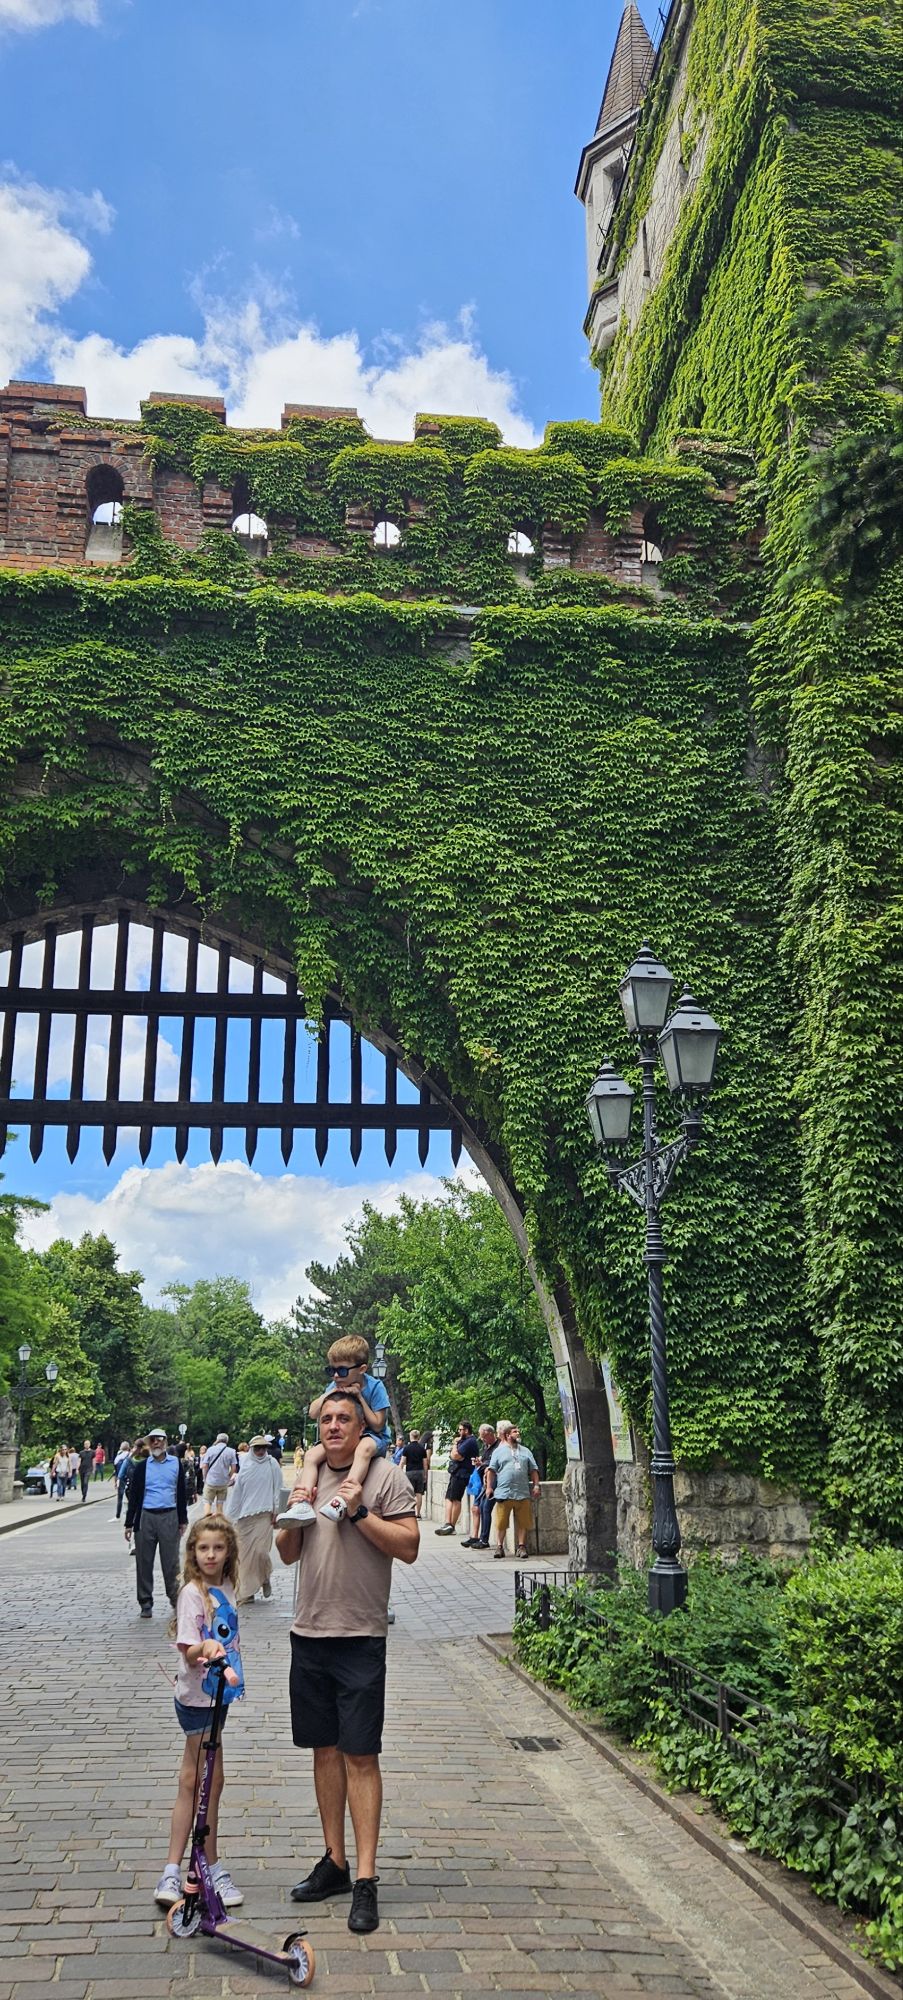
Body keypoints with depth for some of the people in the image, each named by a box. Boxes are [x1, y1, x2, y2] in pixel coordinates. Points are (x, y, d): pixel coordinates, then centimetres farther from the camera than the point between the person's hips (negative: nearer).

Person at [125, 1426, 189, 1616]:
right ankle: (146, 1603, 14)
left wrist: (183, 1520, 5)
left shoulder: (176, 1464, 5)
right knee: (144, 1563, 4)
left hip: (169, 1517, -1)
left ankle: (175, 1597, 16)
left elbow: (181, 1493, 8)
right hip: (145, 1517, 1)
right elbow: (133, 1495, 6)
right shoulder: (142, 1466, 5)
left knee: (170, 1562, 2)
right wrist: (129, 1524, 2)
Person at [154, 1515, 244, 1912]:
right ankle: (213, 1869, 12)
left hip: (216, 1693, 7)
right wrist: (205, 1648, -40)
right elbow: (189, 1652, -24)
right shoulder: (192, 1593, -17)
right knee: (211, 1779, 0)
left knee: (191, 1782, 12)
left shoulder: (226, 1588, 4)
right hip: (197, 1697, -7)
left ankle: (172, 1872, 19)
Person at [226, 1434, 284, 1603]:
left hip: (264, 1515, -2)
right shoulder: (245, 1466, 6)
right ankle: (247, 1592, 15)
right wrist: (231, 1516, 10)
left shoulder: (272, 1464, 2)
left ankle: (265, 1579, 19)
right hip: (244, 1517, 2)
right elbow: (236, 1492, 10)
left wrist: (275, 1511, -1)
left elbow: (277, 1488, 4)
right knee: (245, 1554, 3)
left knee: (260, 1551, -11)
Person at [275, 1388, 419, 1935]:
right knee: (325, 1748, 13)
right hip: (310, 1632, 5)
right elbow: (287, 1554, 16)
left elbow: (409, 1547, -13)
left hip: (361, 1637, -5)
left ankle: (366, 1879, 4)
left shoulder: (386, 1475, -6)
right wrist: (294, 1516, -4)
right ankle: (334, 1861, 25)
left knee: (361, 1755, -3)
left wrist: (360, 1512, -21)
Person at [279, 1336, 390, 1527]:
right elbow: (313, 1413, -3)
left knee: (364, 1448, -41)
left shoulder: (375, 1387, -13)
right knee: (311, 1455, -17)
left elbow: (377, 1425, -15)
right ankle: (303, 1504, -33)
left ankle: (342, 1499, -55)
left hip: (372, 1437, -6)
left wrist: (359, 1397, -20)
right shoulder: (335, 1386, 1)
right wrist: (331, 1392, -14)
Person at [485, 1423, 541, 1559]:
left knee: (523, 1522, 0)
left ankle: (521, 1546, 8)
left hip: (523, 1494, 2)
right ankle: (499, 1546, 5)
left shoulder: (525, 1451, 19)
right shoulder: (499, 1451, 10)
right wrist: (489, 1486, -2)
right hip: (504, 1493, -2)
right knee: (501, 1522, -3)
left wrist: (536, 1485, 7)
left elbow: (533, 1470, 18)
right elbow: (491, 1470, 6)